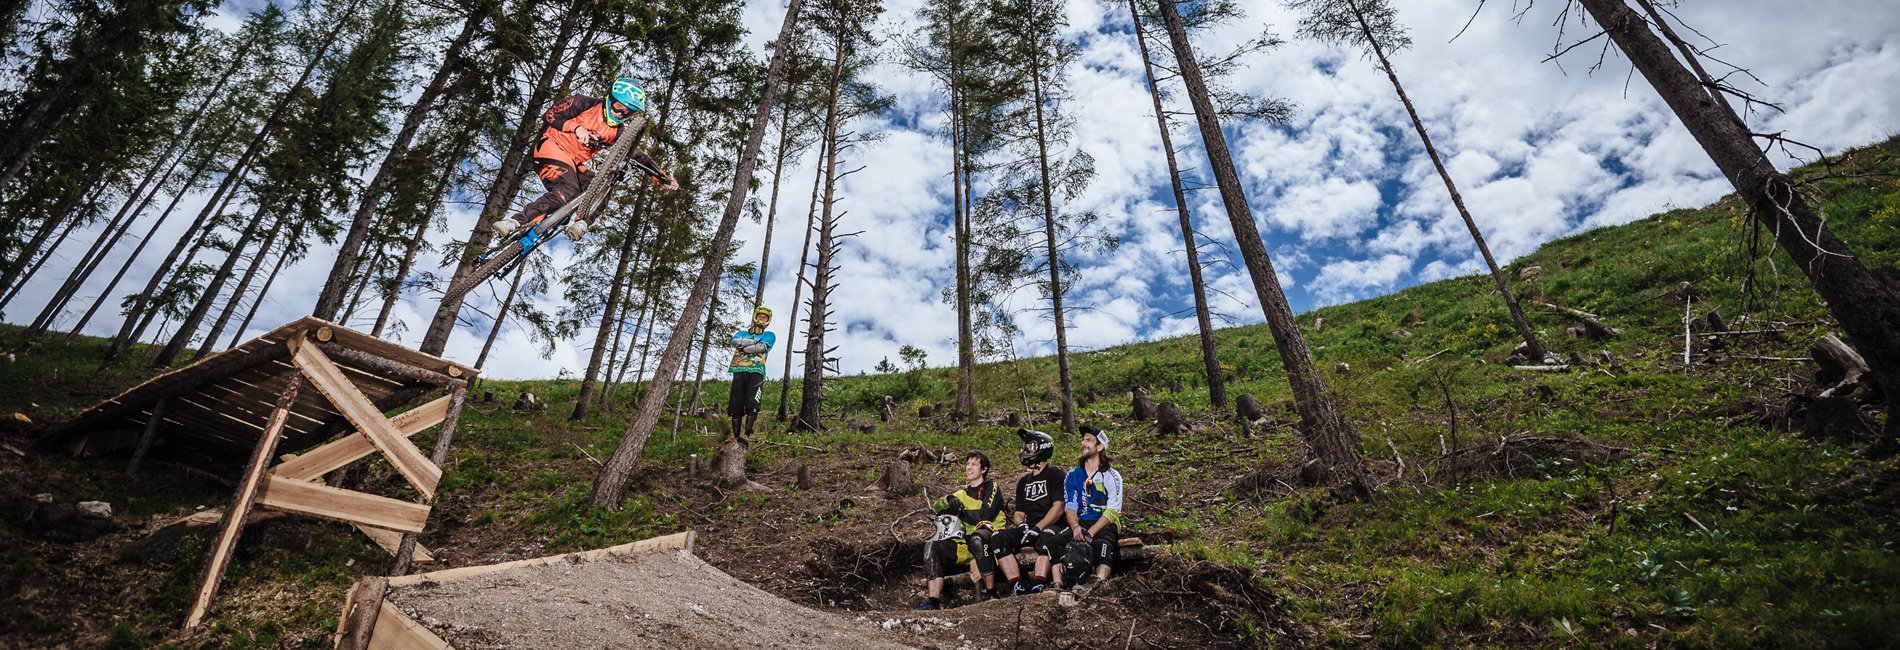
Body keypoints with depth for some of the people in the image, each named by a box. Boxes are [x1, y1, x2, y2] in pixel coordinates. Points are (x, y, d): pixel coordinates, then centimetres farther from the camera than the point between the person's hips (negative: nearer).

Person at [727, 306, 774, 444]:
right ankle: (735, 436, -4)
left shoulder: (769, 335, 20)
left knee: (752, 404, -19)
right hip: (739, 370, 2)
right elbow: (735, 341, 3)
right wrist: (754, 342, -2)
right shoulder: (742, 333, 27)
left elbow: (762, 347, -1)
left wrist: (743, 346, 3)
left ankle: (746, 435, -22)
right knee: (736, 405, -6)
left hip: (756, 371, -2)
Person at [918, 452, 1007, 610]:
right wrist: (949, 502, -9)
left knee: (975, 540, -40)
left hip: (989, 532, -5)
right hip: (965, 542, 6)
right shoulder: (962, 494, 23)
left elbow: (986, 515, -9)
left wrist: (960, 512, -2)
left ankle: (991, 594, -26)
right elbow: (936, 508, 12)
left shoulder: (991, 487, 7)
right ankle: (932, 601, -22)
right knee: (932, 546, -17)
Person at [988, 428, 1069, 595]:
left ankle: (1037, 589, -46)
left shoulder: (1055, 474, 5)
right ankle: (1018, 587, -28)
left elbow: (1059, 507, -7)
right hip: (1028, 529, 6)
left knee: (1047, 537, -41)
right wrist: (1021, 524, -4)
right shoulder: (1024, 481, 25)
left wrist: (1037, 528, -17)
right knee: (998, 538, -22)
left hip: (1050, 527, -5)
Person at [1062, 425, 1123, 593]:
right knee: (1077, 545, -34)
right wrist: (1076, 527, -15)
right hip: (1080, 523, 2)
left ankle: (1100, 579, -60)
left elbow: (1112, 510, -3)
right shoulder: (1073, 476, 20)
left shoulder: (1112, 476, 9)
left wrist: (1090, 532, -17)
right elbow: (1070, 506, 9)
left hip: (1105, 525, -2)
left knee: (1101, 543, -38)